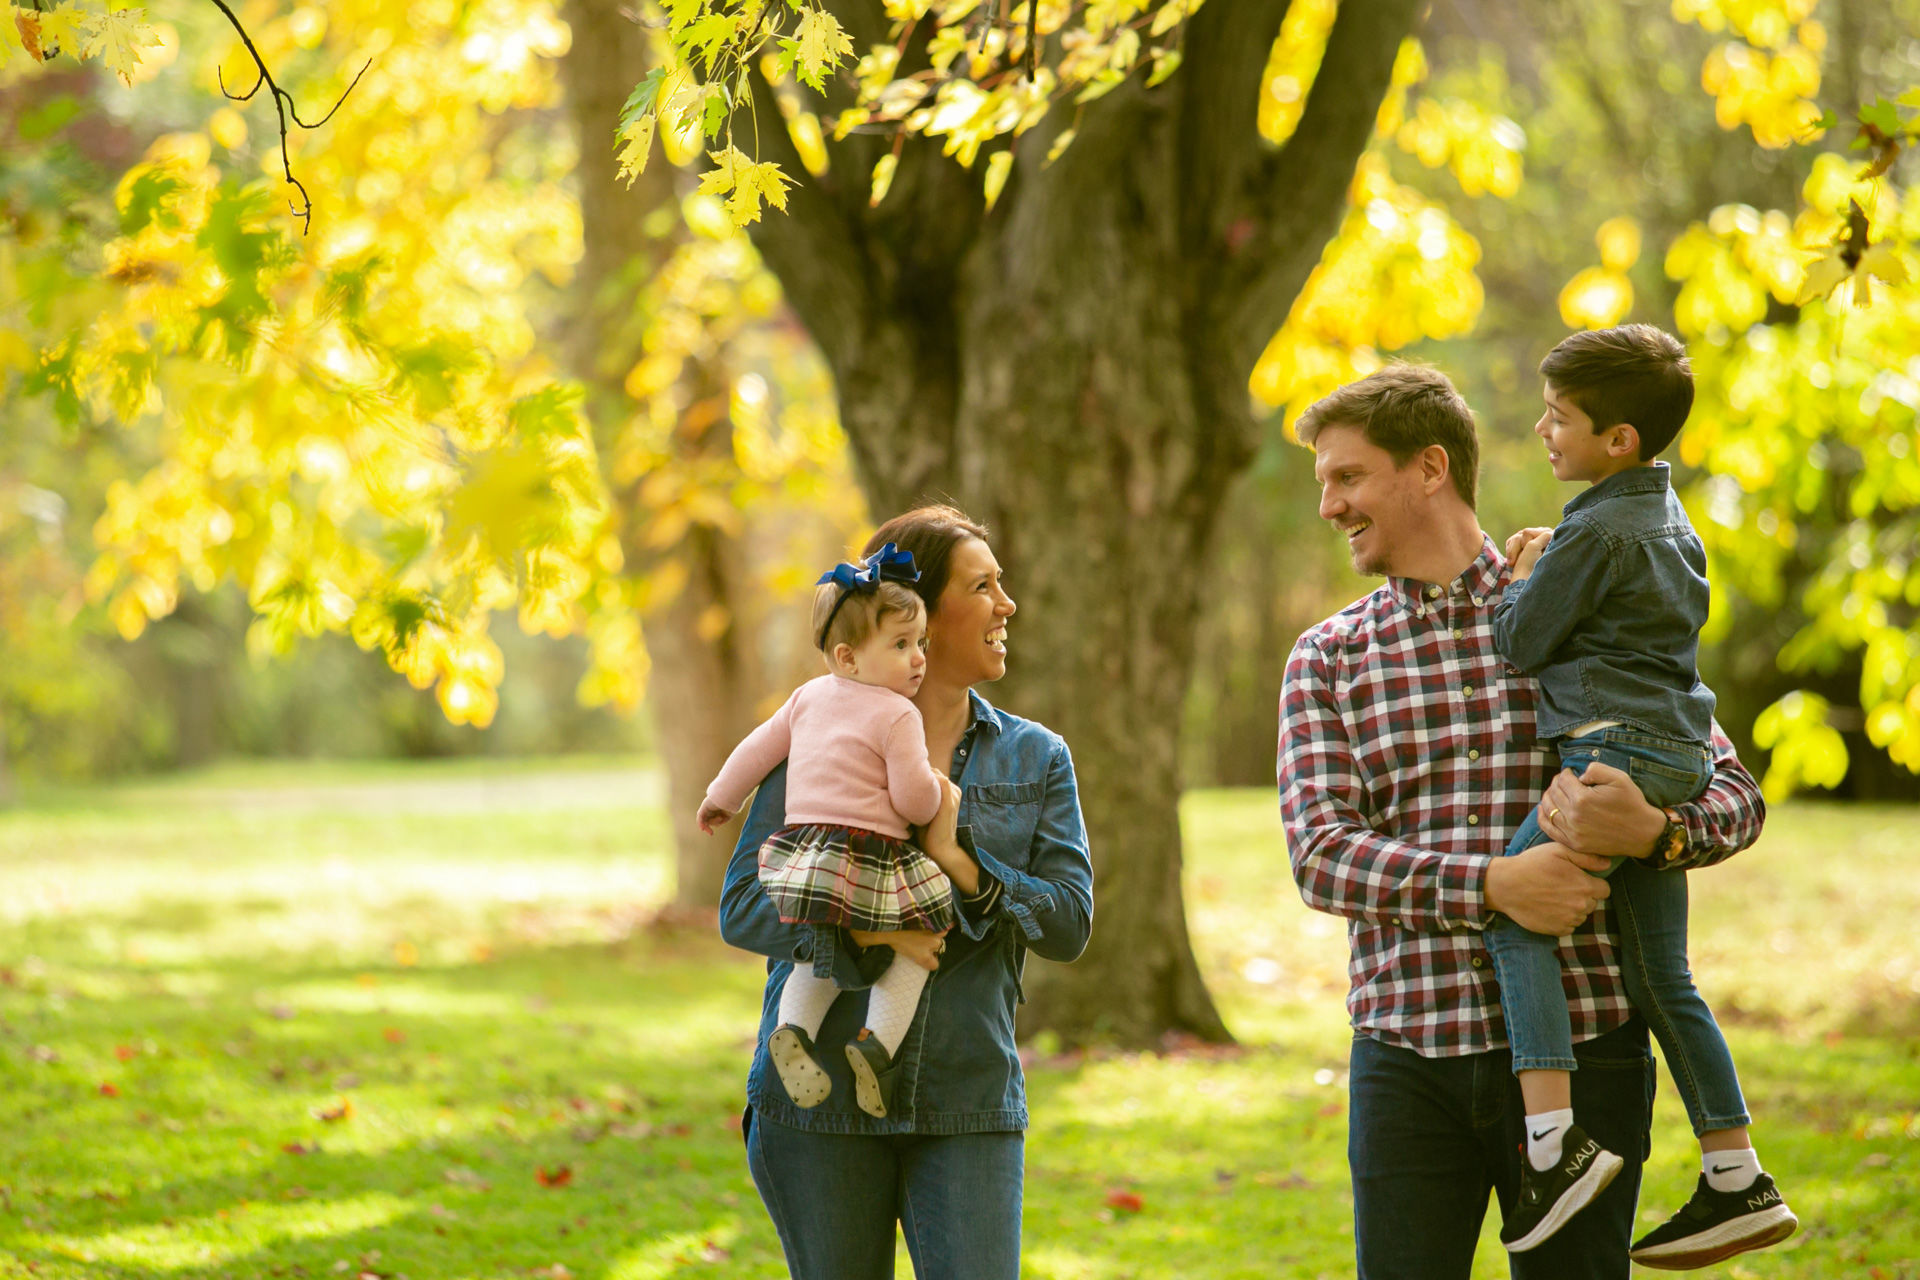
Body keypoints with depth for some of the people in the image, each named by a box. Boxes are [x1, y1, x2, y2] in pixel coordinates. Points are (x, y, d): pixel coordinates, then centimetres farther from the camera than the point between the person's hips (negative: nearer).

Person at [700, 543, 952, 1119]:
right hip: (869, 862, -6)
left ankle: (794, 1028, -4)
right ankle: (878, 1040, -9)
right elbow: (912, 799, -12)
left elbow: (757, 748, 23)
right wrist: (937, 791, 11)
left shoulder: (809, 696, 14)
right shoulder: (898, 715, -7)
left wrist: (721, 798, 38)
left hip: (802, 850, 6)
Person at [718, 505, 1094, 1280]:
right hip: (822, 1100, -1)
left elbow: (1069, 920, 0)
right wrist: (864, 931, -20)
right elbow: (742, 908, -4)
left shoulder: (1035, 759, 10)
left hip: (968, 1105, 1)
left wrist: (961, 863, -15)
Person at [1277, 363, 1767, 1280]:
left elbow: (1734, 793, 4)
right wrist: (1491, 883, -19)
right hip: (1408, 1055, 1)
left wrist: (1653, 831, -20)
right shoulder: (1327, 660, 9)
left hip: (1581, 1041, -1)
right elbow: (1319, 856, -4)